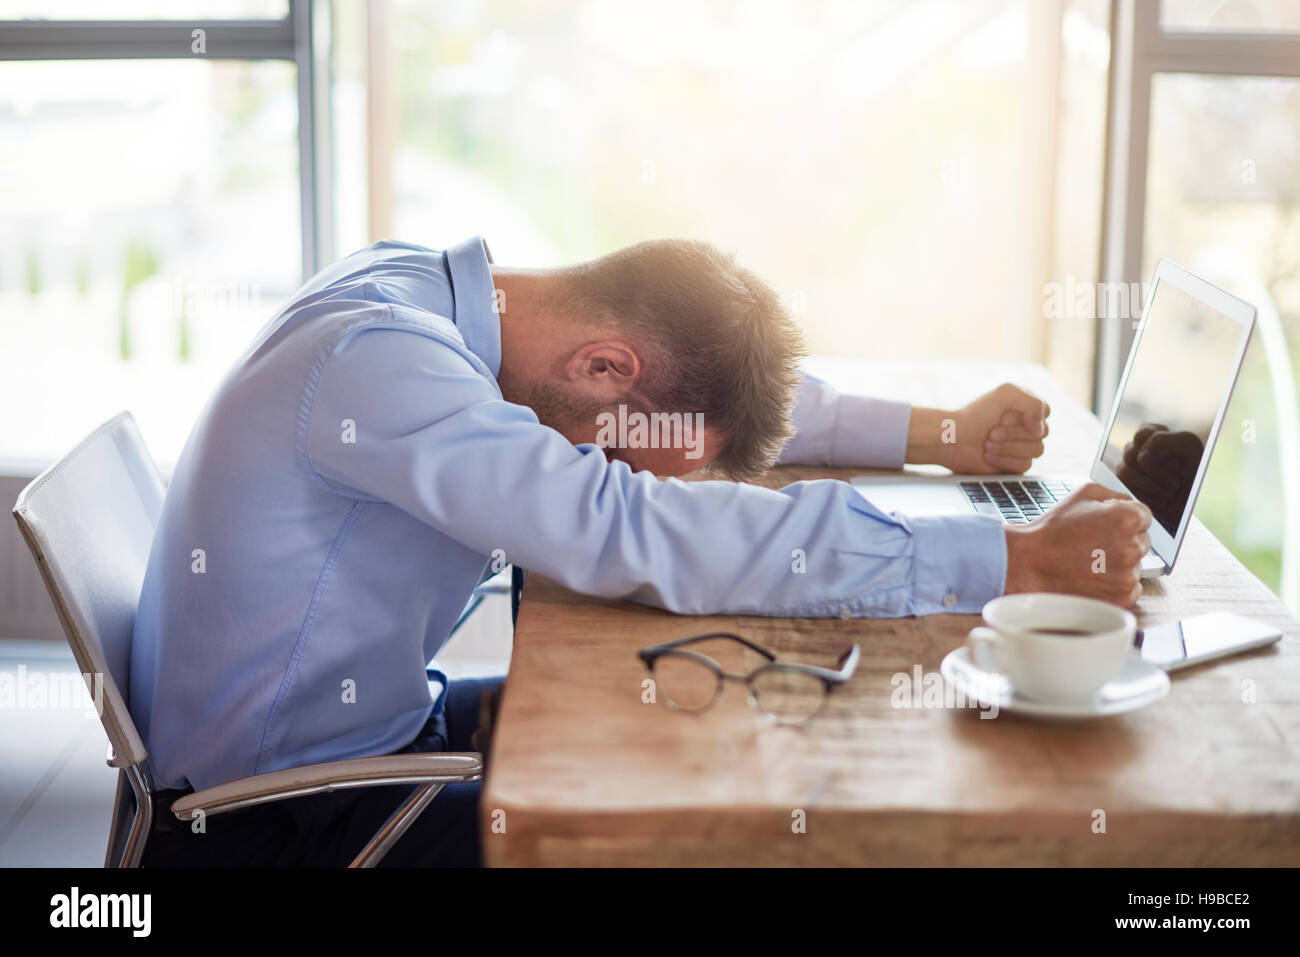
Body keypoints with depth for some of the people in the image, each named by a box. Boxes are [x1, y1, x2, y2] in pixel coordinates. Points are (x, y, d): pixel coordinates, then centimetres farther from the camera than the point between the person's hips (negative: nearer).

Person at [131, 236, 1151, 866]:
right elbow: (639, 536, -39)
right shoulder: (378, 361, -30)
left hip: (370, 730, 9)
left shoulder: (429, 292, -1)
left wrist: (943, 434, 5)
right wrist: (1014, 562, -37)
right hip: (267, 817, -9)